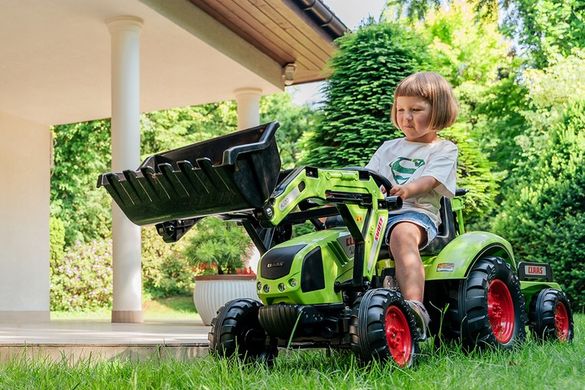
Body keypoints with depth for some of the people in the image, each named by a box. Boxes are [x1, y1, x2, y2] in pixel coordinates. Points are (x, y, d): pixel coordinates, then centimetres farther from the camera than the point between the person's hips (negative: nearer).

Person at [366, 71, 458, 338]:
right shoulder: (389, 148, 29)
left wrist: (407, 190, -31)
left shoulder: (444, 150, 12)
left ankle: (415, 307, -52)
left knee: (402, 234, -41)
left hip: (417, 212, -6)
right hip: (377, 211, 6)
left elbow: (430, 180, -8)